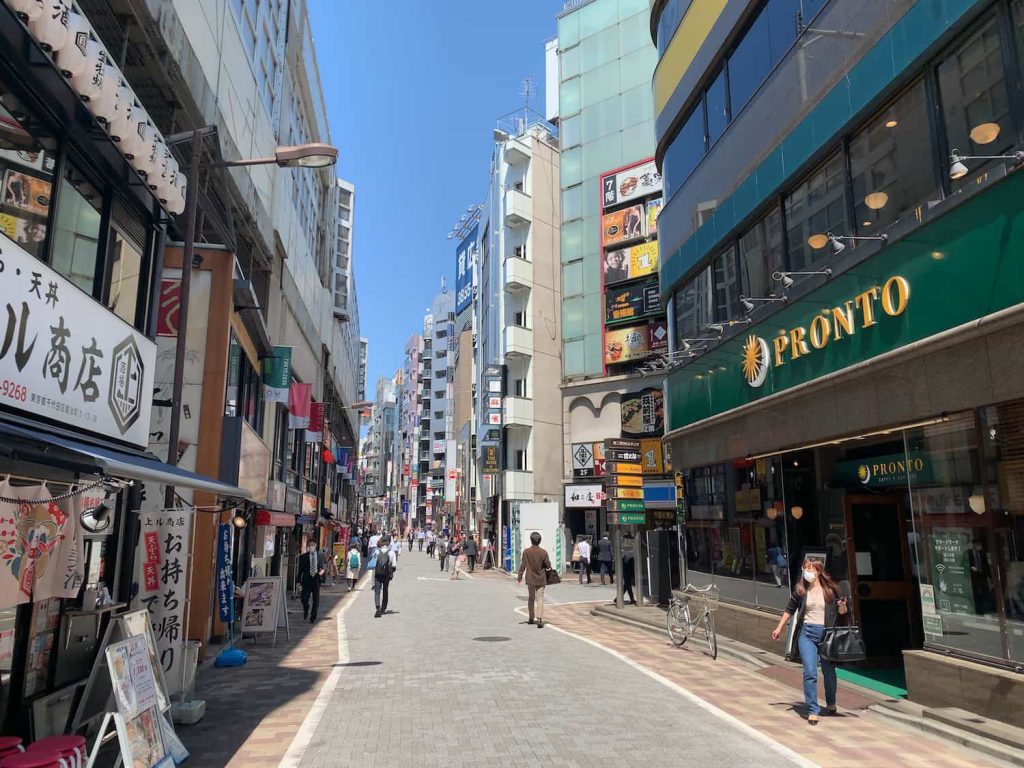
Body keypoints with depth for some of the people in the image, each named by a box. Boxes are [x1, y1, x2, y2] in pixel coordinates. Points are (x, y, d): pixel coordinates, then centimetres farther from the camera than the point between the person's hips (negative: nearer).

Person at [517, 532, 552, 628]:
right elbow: (548, 566, -4)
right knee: (540, 598, -1)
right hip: (541, 579, -1)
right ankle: (540, 620, -13)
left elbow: (522, 565, -8)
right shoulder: (543, 552, -10)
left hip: (530, 579, 1)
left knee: (531, 598, 17)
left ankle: (531, 618, 27)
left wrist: (519, 577, -1)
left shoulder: (526, 551, -10)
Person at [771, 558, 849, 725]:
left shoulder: (830, 588, -1)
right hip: (807, 633, 0)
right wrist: (779, 628, 18)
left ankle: (831, 703, 39)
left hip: (826, 633, 0)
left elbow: (842, 611, 10)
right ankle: (812, 710, 0)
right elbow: (790, 610, 14)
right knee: (810, 673, -8)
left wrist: (842, 606, -14)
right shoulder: (800, 590, 2)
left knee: (829, 672, 14)